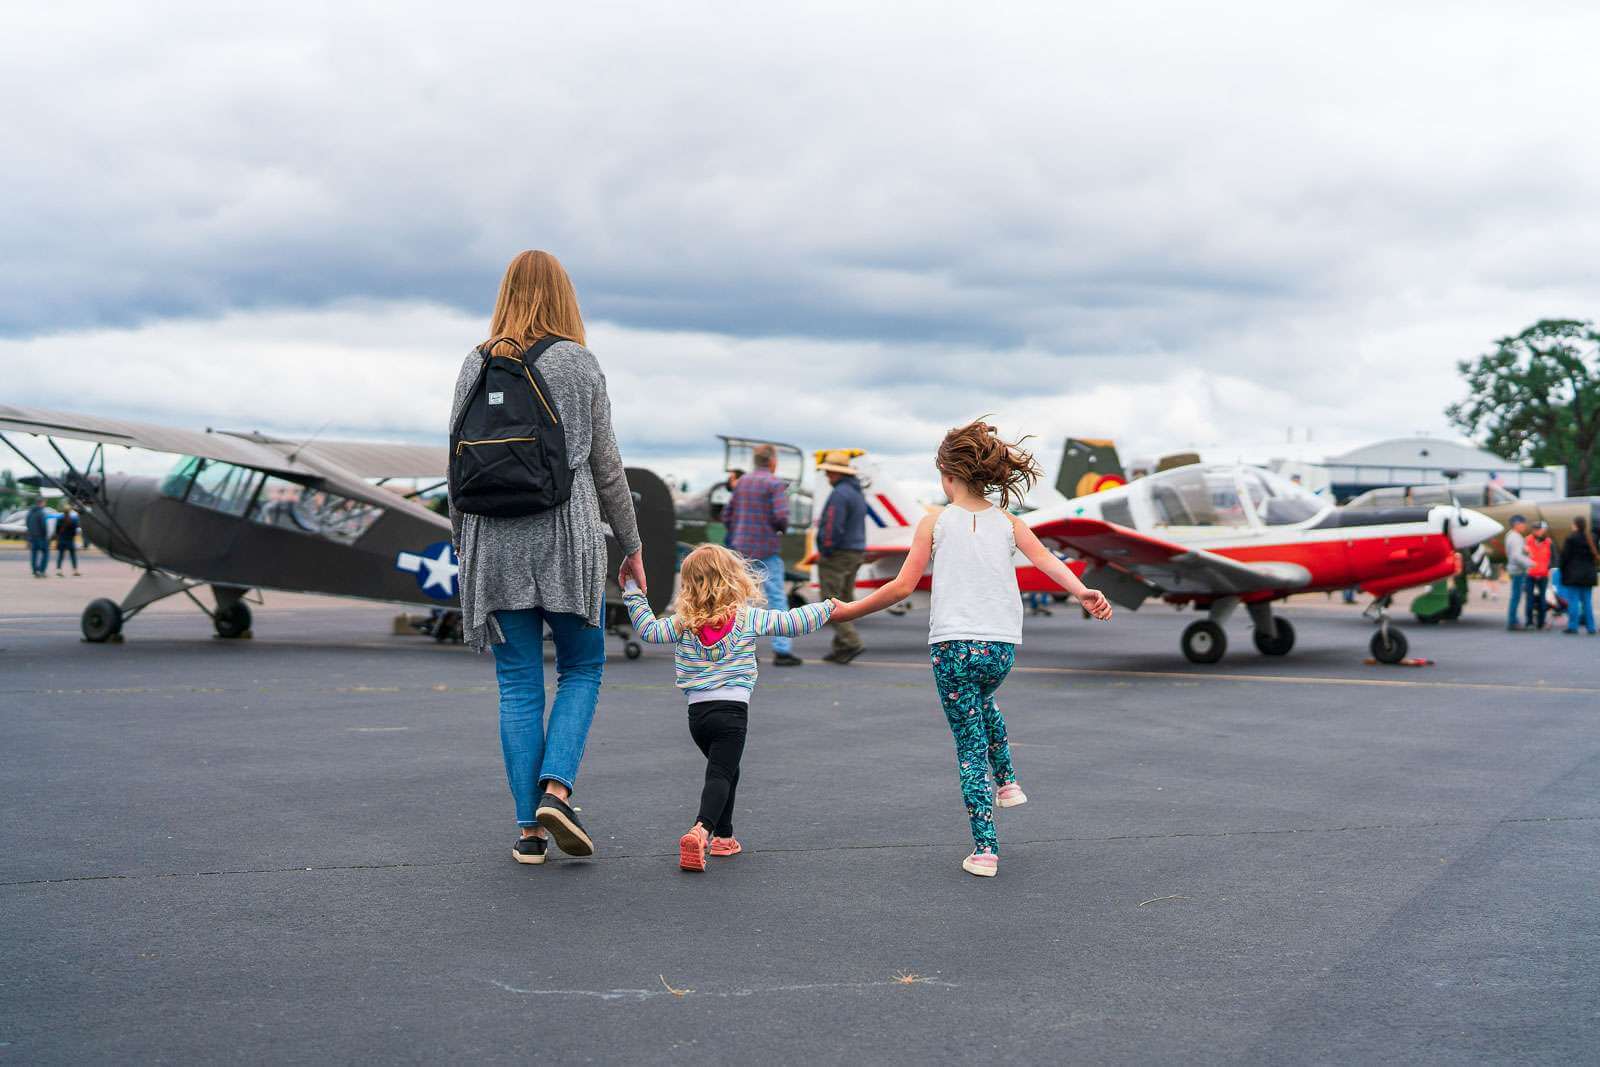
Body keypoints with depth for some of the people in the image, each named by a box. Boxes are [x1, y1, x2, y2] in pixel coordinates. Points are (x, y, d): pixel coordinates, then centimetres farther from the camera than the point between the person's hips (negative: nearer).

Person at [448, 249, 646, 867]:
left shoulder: (476, 365, 6)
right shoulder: (578, 363, -1)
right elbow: (605, 465, 1)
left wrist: (462, 542, 19)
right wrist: (631, 544, 9)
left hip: (494, 539, 2)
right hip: (566, 536, -2)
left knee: (518, 685, 7)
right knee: (582, 668, 13)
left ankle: (528, 827, 7)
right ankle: (556, 789, -5)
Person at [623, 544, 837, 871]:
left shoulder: (684, 623, 4)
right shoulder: (748, 618, 0)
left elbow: (648, 630, 8)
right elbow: (791, 622, 5)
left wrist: (633, 595, 17)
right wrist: (828, 608, 18)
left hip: (697, 711, 4)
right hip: (732, 710, -4)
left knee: (725, 770, 23)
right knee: (720, 774, -8)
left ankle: (723, 836, 27)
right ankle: (701, 830, -32)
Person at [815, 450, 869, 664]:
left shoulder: (839, 494, -17)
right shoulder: (858, 493, 15)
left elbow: (833, 527, -23)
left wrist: (825, 551, -14)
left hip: (837, 555, -10)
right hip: (856, 552, 10)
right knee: (845, 602, 11)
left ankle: (851, 642, -15)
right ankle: (841, 647, 13)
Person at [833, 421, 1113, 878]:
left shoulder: (934, 522, 0)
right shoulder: (1008, 523, 8)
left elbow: (903, 587, -2)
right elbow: (1045, 559, -9)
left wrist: (851, 610, 8)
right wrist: (1083, 592, -19)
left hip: (952, 647, -3)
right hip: (1002, 647, 3)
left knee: (970, 744, 5)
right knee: (983, 702, 38)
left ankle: (985, 848, 0)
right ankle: (1007, 782, 34)